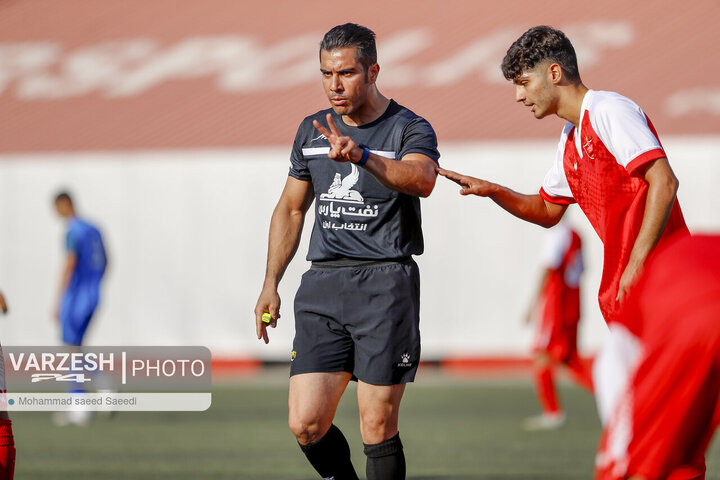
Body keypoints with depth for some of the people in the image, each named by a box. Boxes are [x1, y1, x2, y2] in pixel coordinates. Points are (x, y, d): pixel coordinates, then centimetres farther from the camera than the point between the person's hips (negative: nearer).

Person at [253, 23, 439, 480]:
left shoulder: (410, 129, -3)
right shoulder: (312, 131, 14)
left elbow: (421, 179, -26)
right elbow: (291, 209, 25)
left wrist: (361, 155, -41)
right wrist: (271, 284, 19)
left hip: (385, 283, -4)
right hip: (322, 286, 5)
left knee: (378, 426, -7)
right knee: (306, 424, -5)